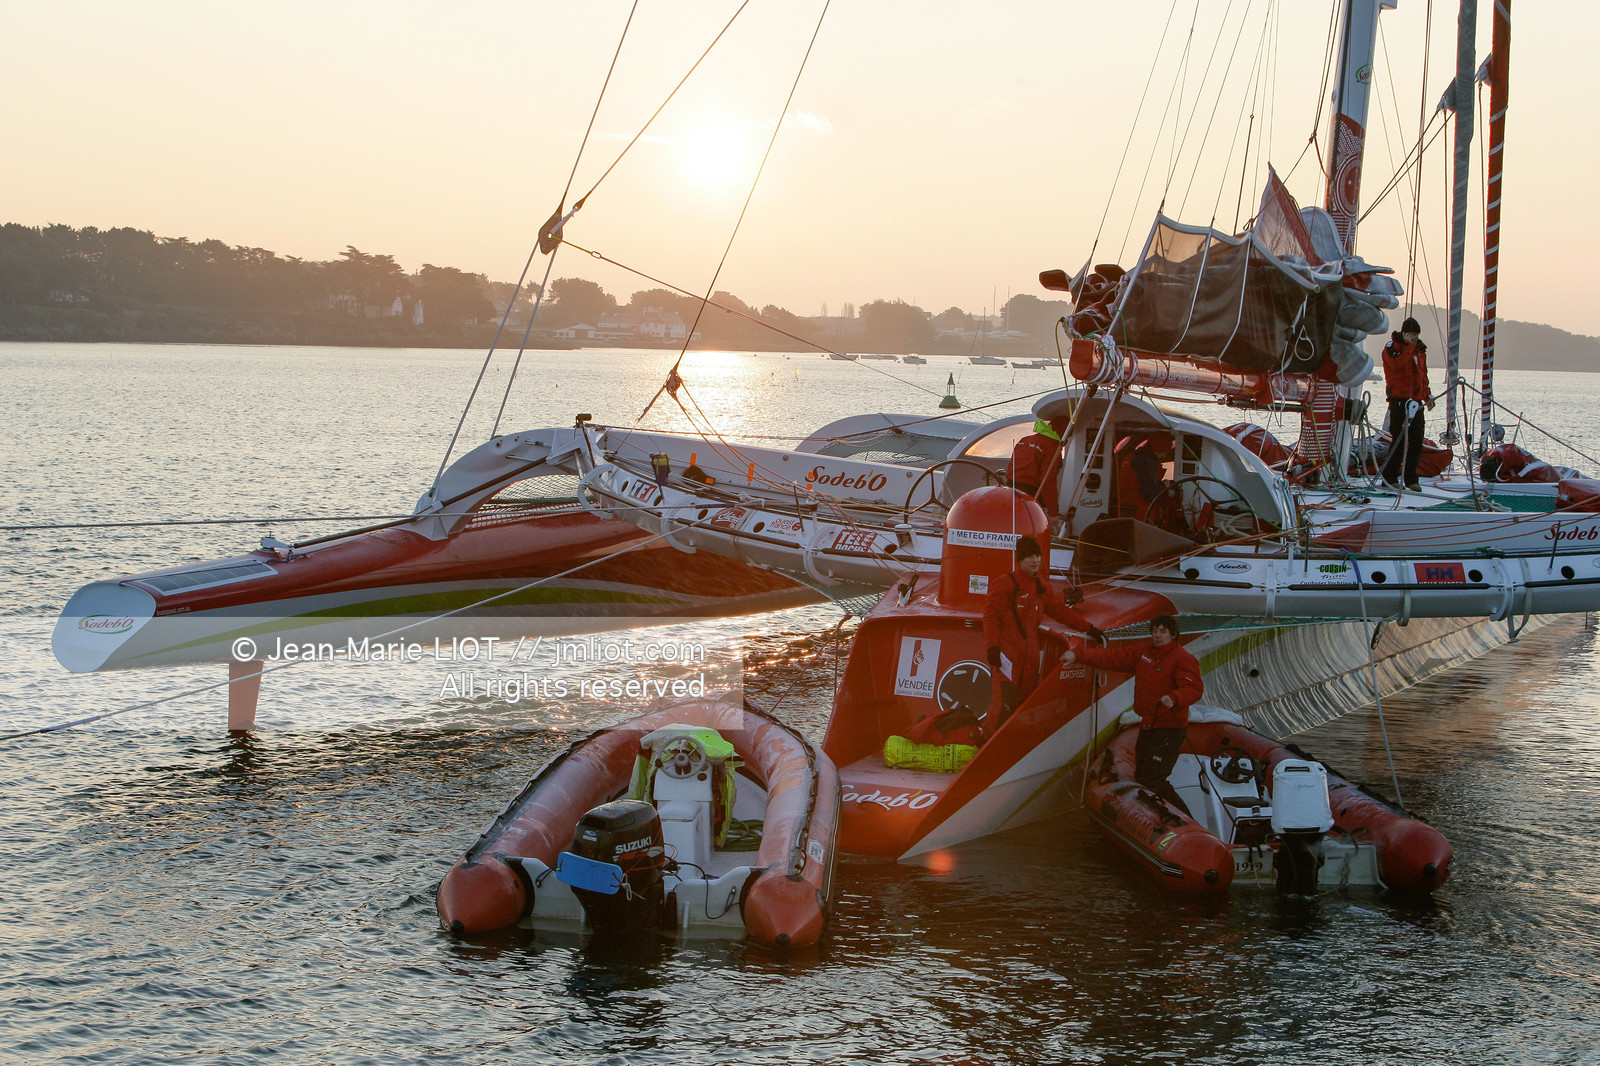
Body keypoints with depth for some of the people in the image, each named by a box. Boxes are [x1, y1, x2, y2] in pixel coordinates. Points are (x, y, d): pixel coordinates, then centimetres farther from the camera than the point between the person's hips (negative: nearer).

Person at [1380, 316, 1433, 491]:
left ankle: (1411, 479, 10)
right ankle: (1390, 478, -3)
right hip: (1399, 400, -7)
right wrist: (1409, 346, -20)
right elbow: (1397, 365, -24)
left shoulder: (1419, 349, 19)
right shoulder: (1392, 347, -3)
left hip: (1416, 401, 7)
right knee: (1399, 440, -9)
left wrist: (1427, 396, 20)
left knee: (1417, 441, 4)